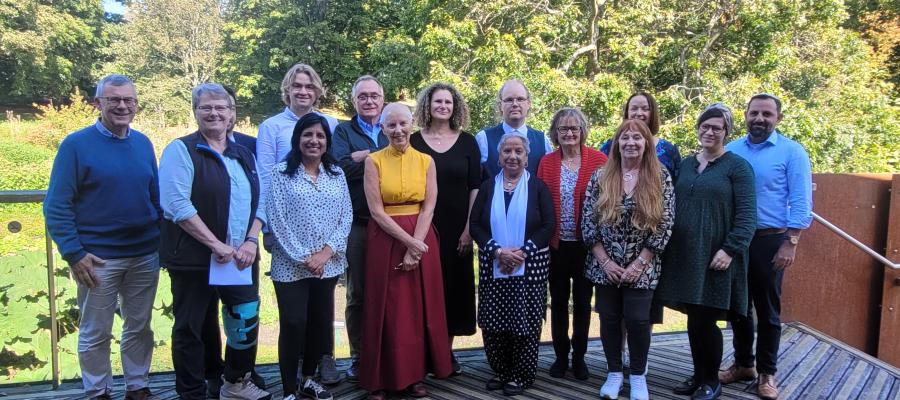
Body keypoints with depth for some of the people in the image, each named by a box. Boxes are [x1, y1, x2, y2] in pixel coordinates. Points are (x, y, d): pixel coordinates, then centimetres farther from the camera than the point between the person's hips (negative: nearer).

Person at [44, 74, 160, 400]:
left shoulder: (143, 143, 6)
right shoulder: (76, 145, -7)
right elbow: (56, 206, -9)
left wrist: (164, 239, 7)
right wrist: (74, 254, -14)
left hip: (145, 256, 4)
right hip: (98, 260, -4)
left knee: (139, 327, 14)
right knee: (95, 334, 9)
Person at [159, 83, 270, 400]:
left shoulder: (243, 154, 13)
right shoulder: (181, 150, -5)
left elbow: (258, 202, 12)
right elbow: (177, 205, -16)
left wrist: (251, 241, -5)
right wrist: (216, 244, -19)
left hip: (240, 257, 5)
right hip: (194, 259, -5)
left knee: (246, 321, 10)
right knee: (190, 328, 6)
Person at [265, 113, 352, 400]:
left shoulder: (336, 174, 9)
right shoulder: (281, 173, -2)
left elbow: (346, 216, 4)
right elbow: (276, 220, -8)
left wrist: (326, 252, -9)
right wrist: (302, 258, -11)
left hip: (328, 265, 4)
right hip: (291, 266, -4)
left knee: (321, 323, 9)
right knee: (293, 325, -4)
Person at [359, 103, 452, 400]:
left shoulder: (426, 161, 4)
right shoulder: (374, 161, -1)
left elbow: (428, 207, -1)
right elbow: (376, 210, -8)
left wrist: (415, 246, -13)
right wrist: (407, 242, -15)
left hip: (421, 239, 2)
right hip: (386, 239, -2)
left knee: (419, 308, 6)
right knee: (386, 310, 3)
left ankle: (415, 375, 19)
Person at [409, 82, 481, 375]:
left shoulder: (467, 142, 4)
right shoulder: (414, 141, 2)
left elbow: (475, 187, 2)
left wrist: (469, 228, -5)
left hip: (458, 229, 1)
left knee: (455, 285, 6)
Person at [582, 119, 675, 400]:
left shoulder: (661, 177, -4)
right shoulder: (600, 177, -1)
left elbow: (665, 225, -7)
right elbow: (588, 222, -2)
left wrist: (639, 263, -11)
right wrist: (605, 262, -9)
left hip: (642, 268, -1)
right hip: (605, 266, 2)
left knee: (638, 320, 1)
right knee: (609, 319, 9)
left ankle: (638, 376, 22)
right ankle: (614, 373, 26)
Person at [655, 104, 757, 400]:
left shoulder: (737, 167, -4)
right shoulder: (685, 164, 13)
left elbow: (747, 214, -10)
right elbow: (673, 206, 16)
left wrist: (731, 249, -18)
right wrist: (666, 246, 9)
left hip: (715, 257, -5)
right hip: (684, 254, 5)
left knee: (705, 320, -2)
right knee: (693, 320, 11)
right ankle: (698, 375, 26)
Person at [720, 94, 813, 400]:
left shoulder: (792, 152, -5)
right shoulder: (730, 151, 4)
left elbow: (801, 204, -8)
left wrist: (791, 244, -14)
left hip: (770, 240, -3)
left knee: (767, 309, 7)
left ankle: (767, 373, 21)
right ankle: (742, 364, 29)